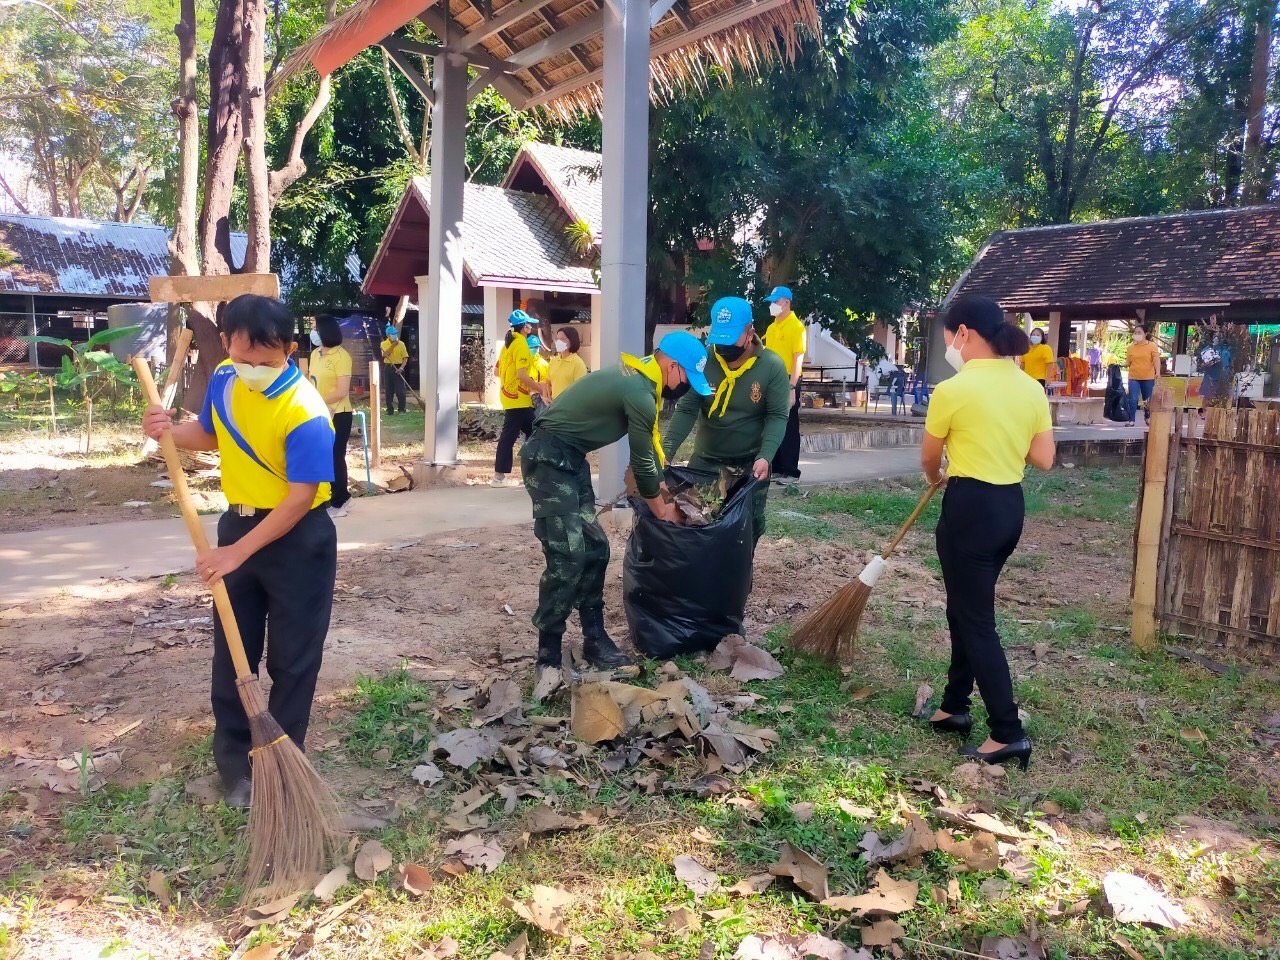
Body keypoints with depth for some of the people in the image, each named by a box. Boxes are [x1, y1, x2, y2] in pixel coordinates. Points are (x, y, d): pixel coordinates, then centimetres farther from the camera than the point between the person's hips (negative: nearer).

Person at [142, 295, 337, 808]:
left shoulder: (305, 414, -26)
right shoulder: (223, 381, -4)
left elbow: (300, 498, -25)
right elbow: (211, 434, 16)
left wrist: (238, 552, -25)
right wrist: (171, 431, -6)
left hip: (298, 539, -6)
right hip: (238, 522, 6)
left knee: (292, 660, 5)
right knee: (231, 653, 11)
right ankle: (235, 763, 25)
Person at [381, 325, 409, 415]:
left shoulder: (401, 343, 0)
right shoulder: (384, 344, 3)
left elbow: (405, 357, -2)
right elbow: (385, 354, -14)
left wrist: (401, 367, -16)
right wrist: (393, 345, -16)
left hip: (398, 368, -2)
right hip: (388, 368, 2)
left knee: (400, 390, -5)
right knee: (389, 390, 4)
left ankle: (402, 409, 4)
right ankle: (390, 410, 11)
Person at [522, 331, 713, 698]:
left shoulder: (636, 379, 12)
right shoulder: (639, 393, -19)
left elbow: (650, 444, 22)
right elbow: (642, 462, -10)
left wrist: (666, 490, 26)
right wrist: (662, 511, 6)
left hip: (571, 458, 11)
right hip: (549, 458, -11)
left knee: (594, 548, 9)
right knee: (568, 556, -15)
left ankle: (595, 640, 18)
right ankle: (548, 660, -9)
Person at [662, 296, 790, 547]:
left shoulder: (772, 366, -13)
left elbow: (778, 416, -12)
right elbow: (686, 410, -12)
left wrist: (765, 456, -27)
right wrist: (666, 450, -25)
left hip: (751, 463, -1)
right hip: (705, 460, 1)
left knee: (749, 526, 7)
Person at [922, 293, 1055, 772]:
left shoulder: (953, 390, -14)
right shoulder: (1031, 388, 5)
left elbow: (929, 459, 0)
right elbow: (1044, 458, 6)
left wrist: (938, 477, 22)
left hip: (970, 508, -8)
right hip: (1011, 506, 8)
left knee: (975, 621, 1)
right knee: (966, 608, 20)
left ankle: (1008, 734, 3)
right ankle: (955, 707, 32)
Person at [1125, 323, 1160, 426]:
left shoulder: (1152, 346, -1)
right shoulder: (1131, 347, 7)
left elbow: (1156, 360, -8)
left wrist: (1158, 373, -21)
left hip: (1148, 378, -1)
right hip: (1134, 377, 1)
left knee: (1148, 400, 12)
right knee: (1133, 399, -9)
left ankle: (1148, 418, 32)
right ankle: (1132, 420, -4)